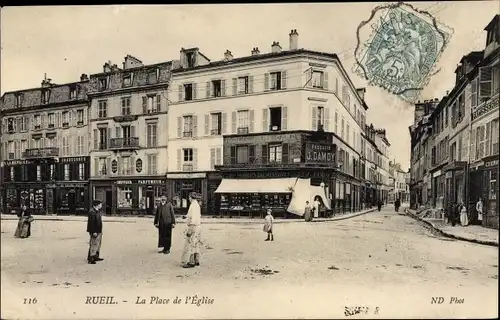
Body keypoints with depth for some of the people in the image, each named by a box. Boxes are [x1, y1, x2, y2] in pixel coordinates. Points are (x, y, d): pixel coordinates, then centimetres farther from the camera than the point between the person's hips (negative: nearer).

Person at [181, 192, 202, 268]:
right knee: (195, 245, 14)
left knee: (190, 245, -5)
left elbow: (193, 218, -22)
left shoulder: (193, 205, -16)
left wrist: (189, 230, -21)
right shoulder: (197, 205, 13)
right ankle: (196, 261, 19)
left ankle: (191, 262, -1)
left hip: (193, 227, -10)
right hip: (198, 227, 10)